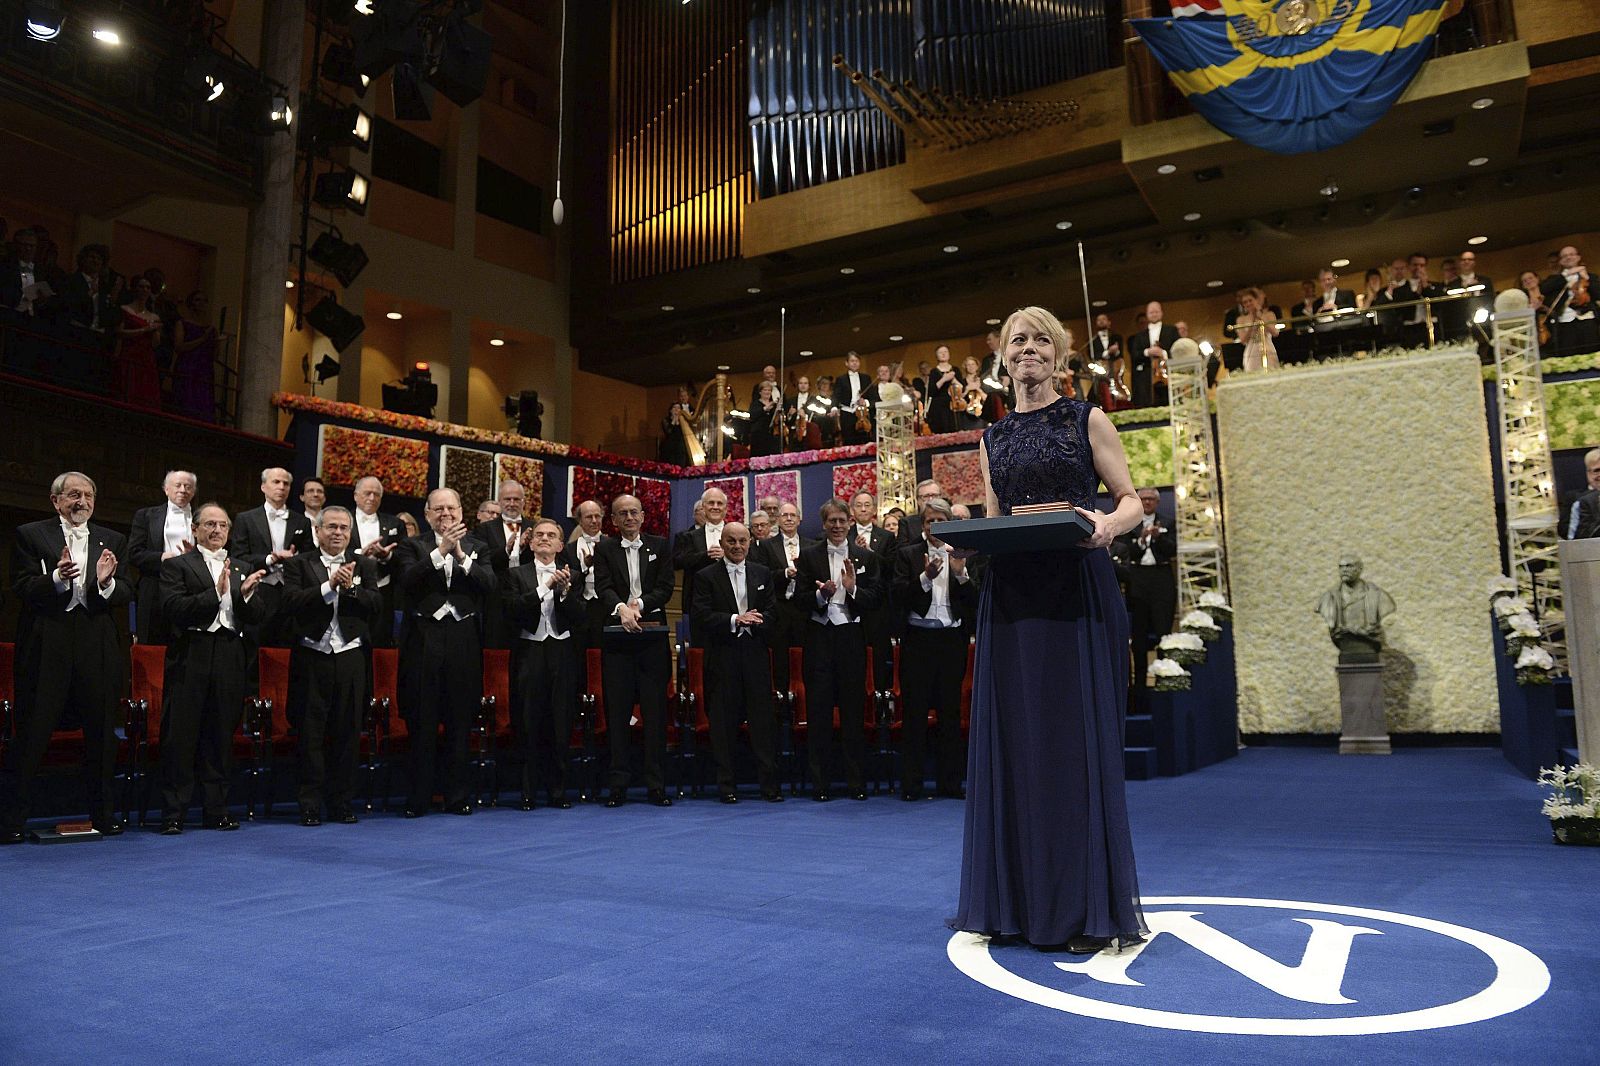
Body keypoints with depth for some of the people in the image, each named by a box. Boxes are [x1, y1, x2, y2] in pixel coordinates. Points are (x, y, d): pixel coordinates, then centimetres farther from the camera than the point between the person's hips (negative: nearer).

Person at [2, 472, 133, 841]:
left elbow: (126, 595, 5)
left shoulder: (113, 542, 14)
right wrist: (57, 578, -24)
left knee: (101, 733, 8)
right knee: (32, 731, -1)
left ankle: (101, 813, 19)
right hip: (46, 647, -3)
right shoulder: (30, 535, 6)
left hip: (98, 648, 3)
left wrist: (106, 582, -16)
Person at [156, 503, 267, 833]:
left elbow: (256, 616, 9)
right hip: (191, 658, -4)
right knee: (180, 737, -2)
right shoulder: (176, 565, 5)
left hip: (230, 660, 4)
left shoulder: (240, 569, 18)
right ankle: (173, 814, 6)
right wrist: (216, 592, -20)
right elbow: (172, 608, -11)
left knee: (220, 738, 9)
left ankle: (216, 811, 16)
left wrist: (246, 593, -11)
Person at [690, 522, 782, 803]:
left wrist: (750, 622, -11)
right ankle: (727, 786, 11)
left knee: (763, 719, 1)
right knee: (723, 722, 2)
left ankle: (769, 784, 7)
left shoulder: (763, 574, 13)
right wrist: (735, 620, -17)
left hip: (756, 655, 2)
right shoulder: (706, 576, 3)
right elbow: (702, 617, -7)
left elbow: (772, 614, 7)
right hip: (722, 657, -2)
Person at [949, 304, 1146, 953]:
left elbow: (1132, 499, 1)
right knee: (1013, 738, 5)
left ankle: (1089, 906, 6)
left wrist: (1109, 525, -21)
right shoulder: (993, 439, 16)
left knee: (1077, 738, -4)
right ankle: (1017, 899, 16)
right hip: (1011, 595, 4)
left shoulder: (1086, 420, 6)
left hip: (1076, 592, -4)